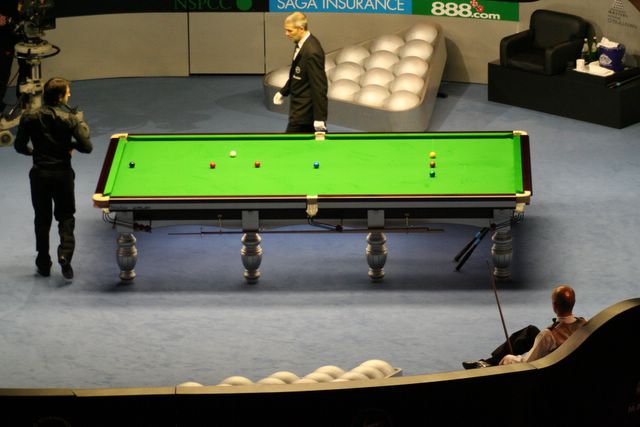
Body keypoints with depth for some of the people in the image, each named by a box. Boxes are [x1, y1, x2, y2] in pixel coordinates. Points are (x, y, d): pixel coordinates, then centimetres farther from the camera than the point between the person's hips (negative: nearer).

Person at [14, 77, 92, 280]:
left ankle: (43, 264, 18)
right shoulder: (70, 119, -10)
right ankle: (65, 254, -11)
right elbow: (87, 147, -10)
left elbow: (20, 146, 2)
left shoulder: (29, 118, -4)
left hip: (39, 174, 2)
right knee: (66, 217, 11)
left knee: (42, 219, 13)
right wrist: (81, 122, 4)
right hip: (63, 173, -2)